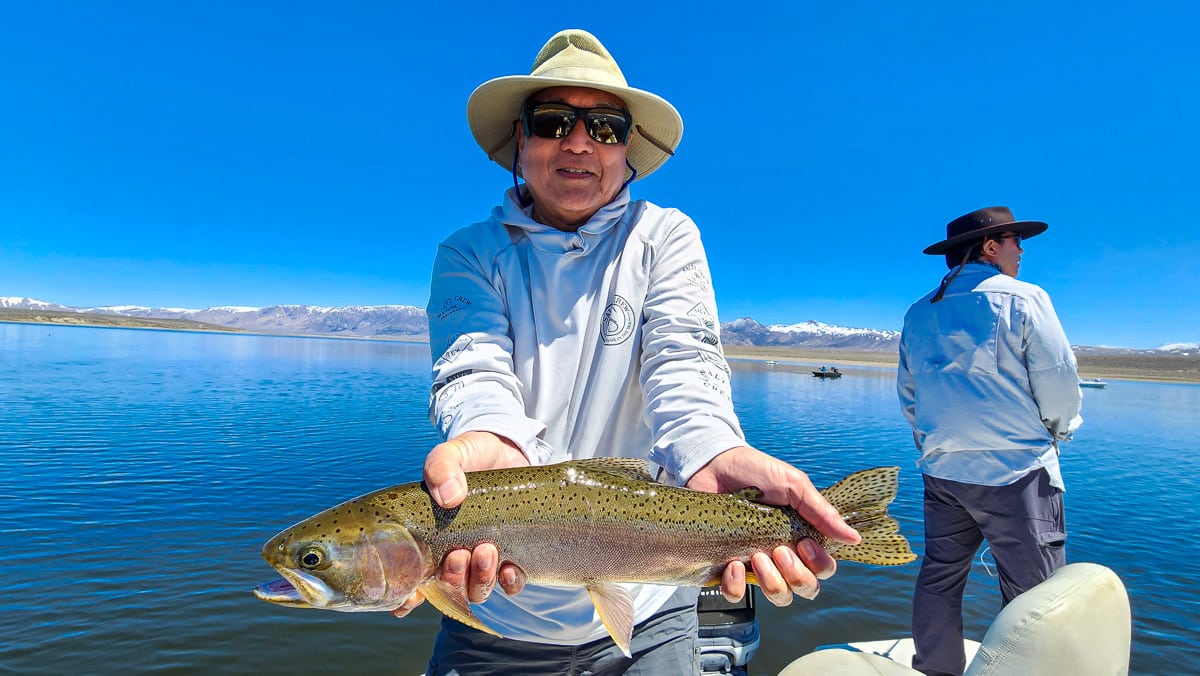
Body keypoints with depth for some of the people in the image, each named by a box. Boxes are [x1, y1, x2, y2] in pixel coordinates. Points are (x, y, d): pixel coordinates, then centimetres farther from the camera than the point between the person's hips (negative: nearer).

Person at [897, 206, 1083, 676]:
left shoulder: (918, 314, 9)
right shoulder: (1023, 299, -7)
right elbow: (1059, 384, -7)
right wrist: (1058, 431, 12)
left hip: (941, 470, 6)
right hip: (1015, 470, -6)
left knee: (939, 581, 15)